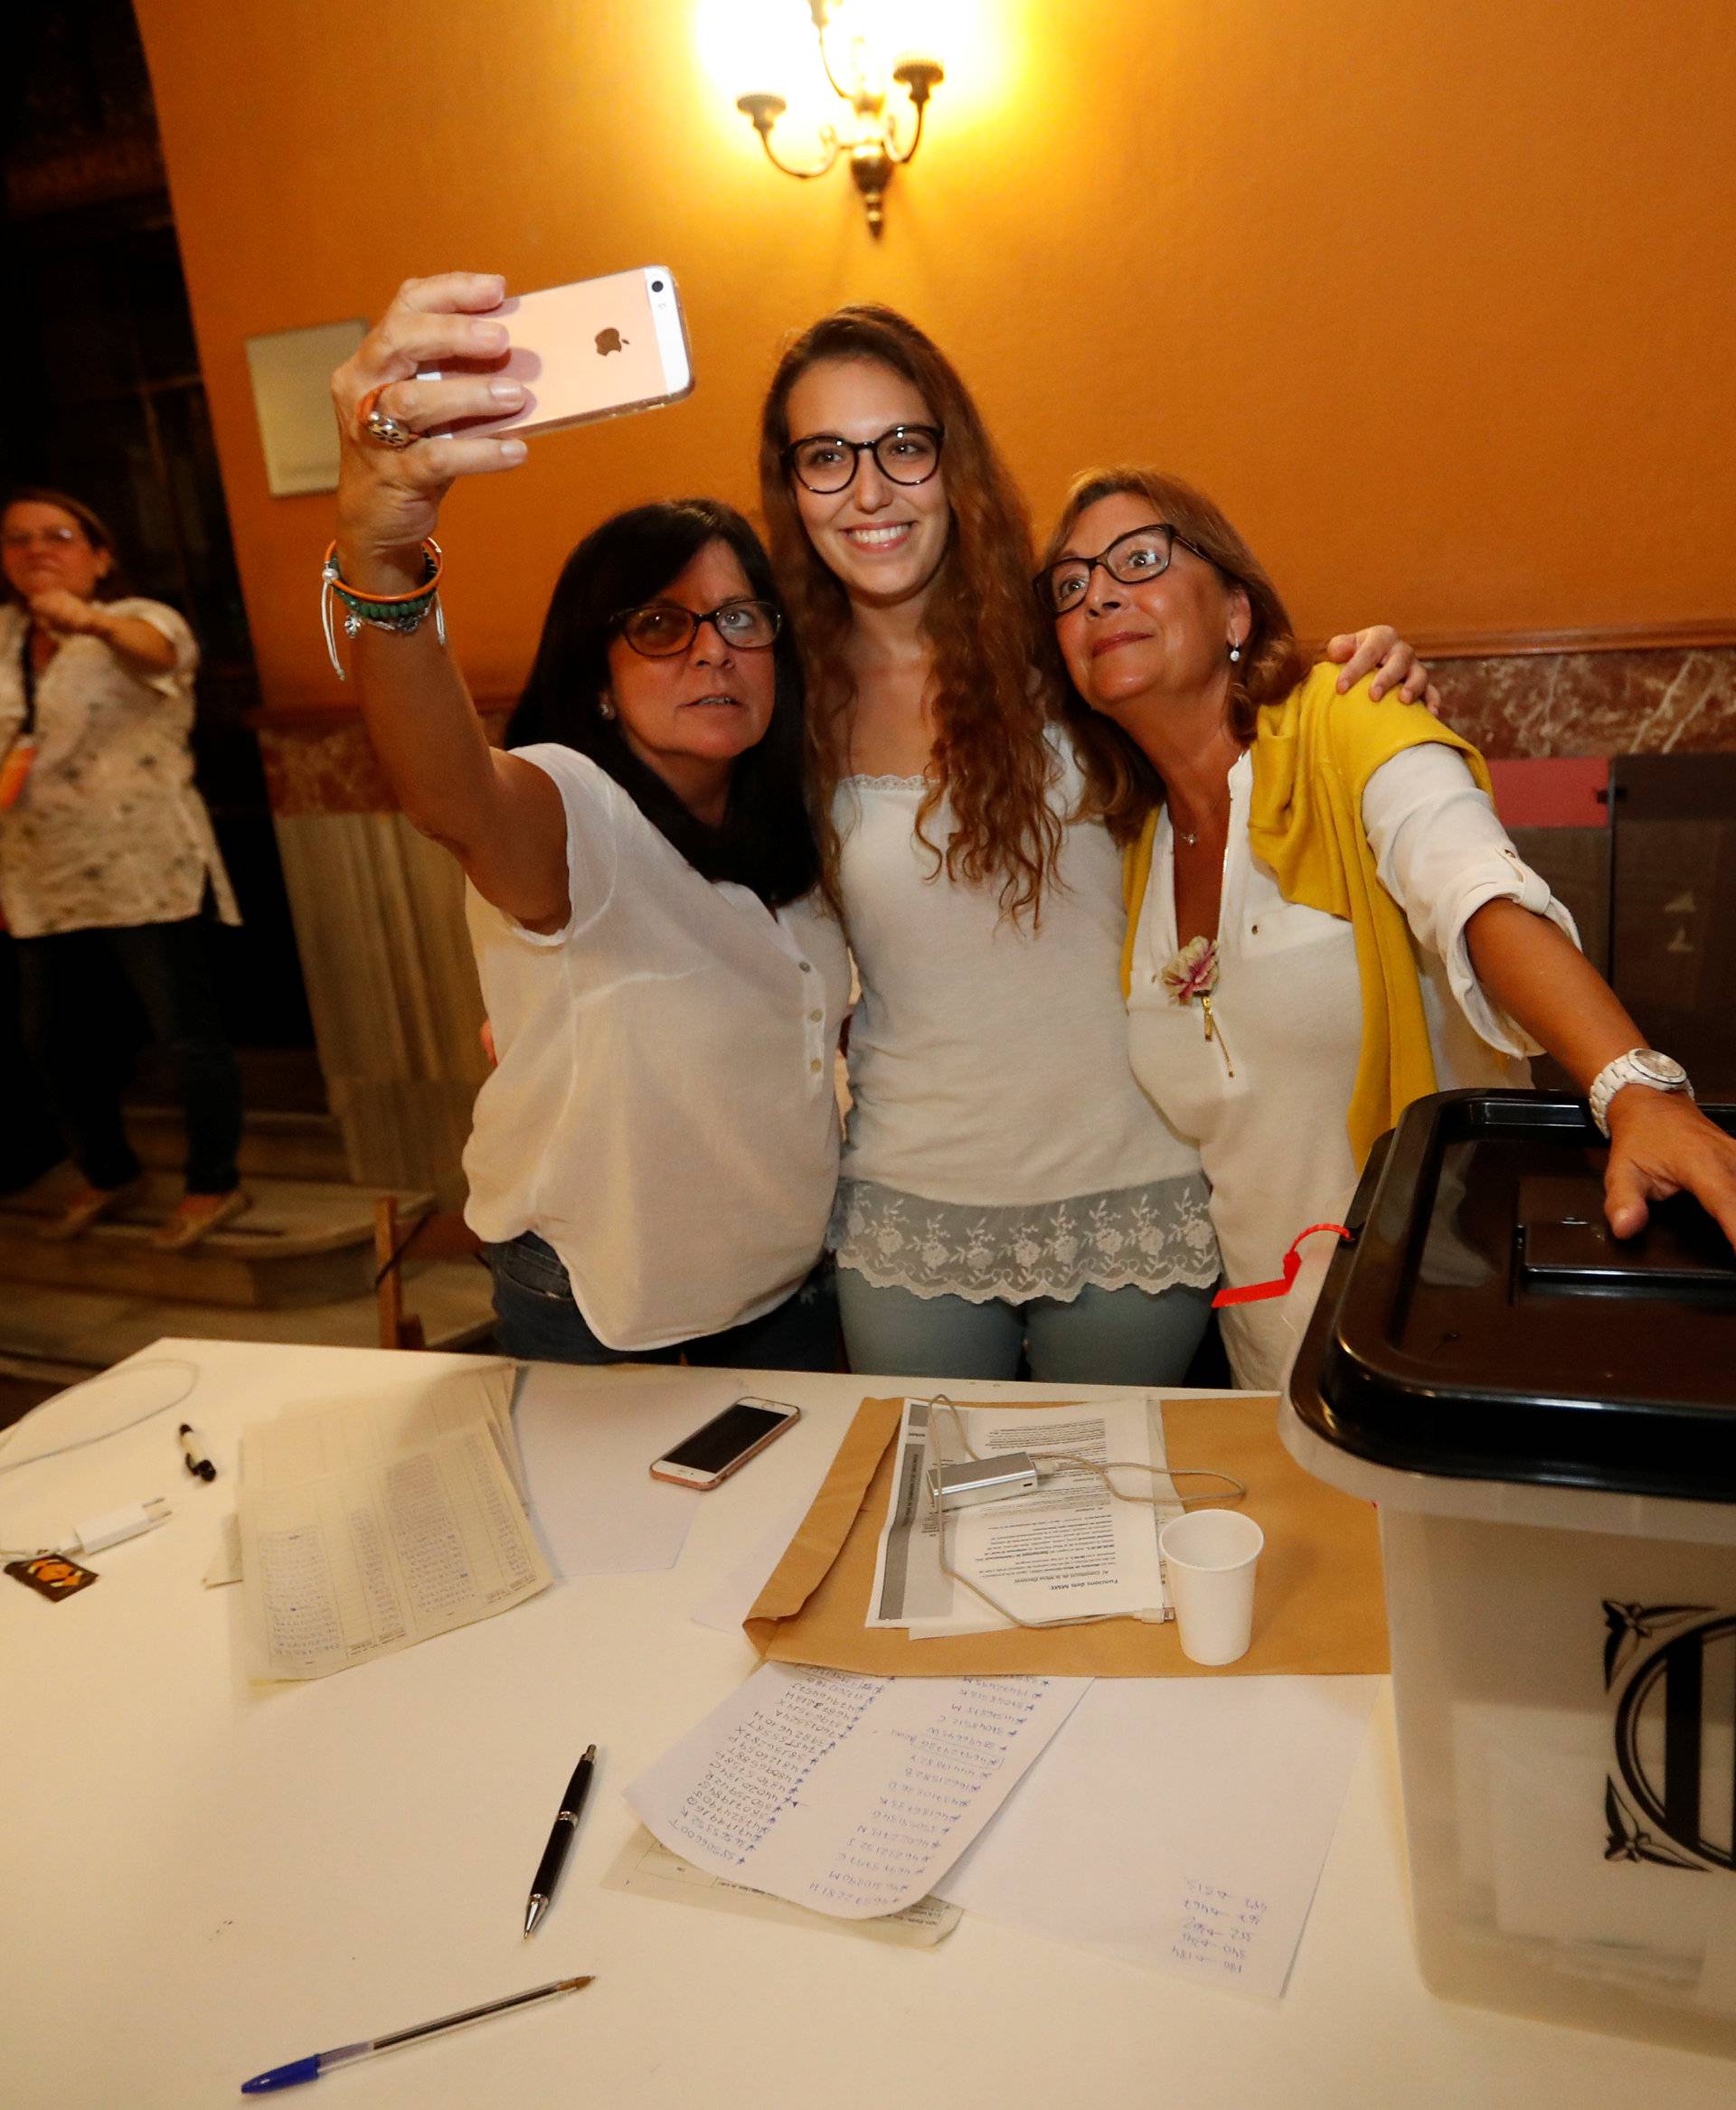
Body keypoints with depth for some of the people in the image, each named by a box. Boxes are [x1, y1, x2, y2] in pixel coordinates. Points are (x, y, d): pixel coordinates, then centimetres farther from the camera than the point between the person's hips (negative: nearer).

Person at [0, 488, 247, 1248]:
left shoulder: (141, 623, -8)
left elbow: (151, 647, -33)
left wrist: (93, 621, -56)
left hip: (146, 875, -7)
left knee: (187, 1036, 0)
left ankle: (214, 1184, 19)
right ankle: (107, 1173, 36)